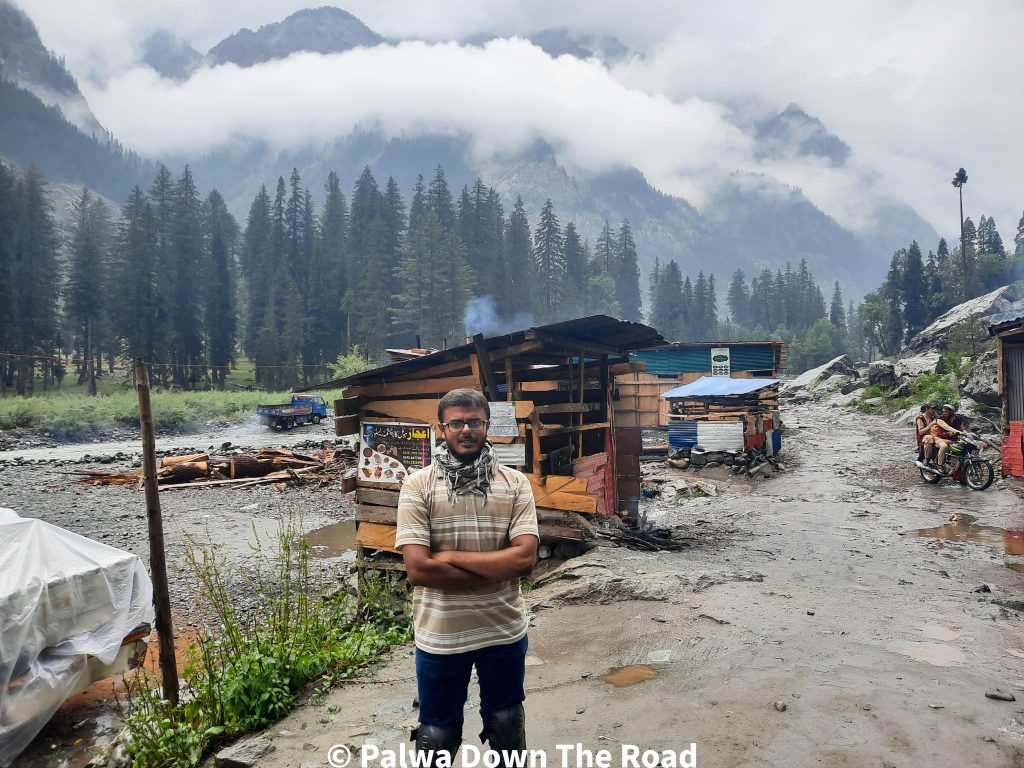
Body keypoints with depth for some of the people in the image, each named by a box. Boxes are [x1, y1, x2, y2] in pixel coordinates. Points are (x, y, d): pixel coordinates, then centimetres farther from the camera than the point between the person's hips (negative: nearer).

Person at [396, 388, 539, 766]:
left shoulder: (515, 483, -4)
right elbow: (418, 569, -18)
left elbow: (525, 558, -14)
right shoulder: (418, 486, -10)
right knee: (437, 735, 18)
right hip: (440, 636, -1)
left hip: (505, 632, 2)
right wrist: (497, 570, -15)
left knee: (507, 727, 23)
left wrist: (452, 556, -18)